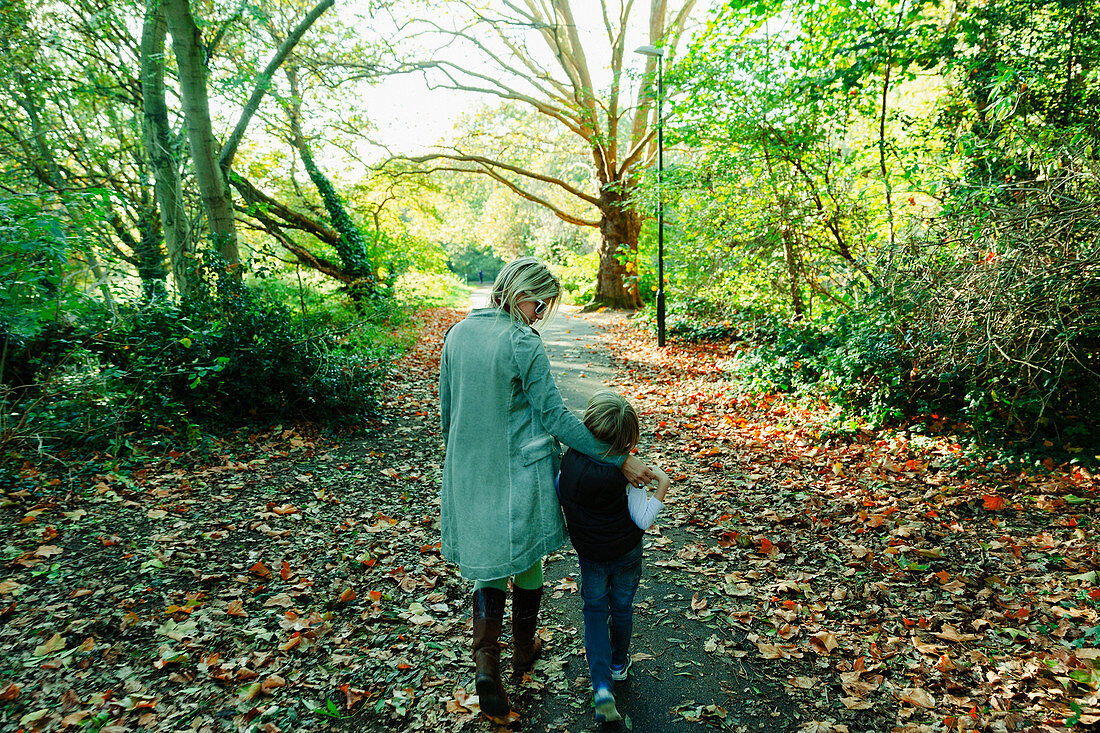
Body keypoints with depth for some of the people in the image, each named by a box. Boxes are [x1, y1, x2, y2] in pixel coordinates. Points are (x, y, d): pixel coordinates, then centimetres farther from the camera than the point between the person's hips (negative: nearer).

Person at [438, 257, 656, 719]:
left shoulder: (457, 334, 1)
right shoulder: (522, 342, -18)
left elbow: (447, 410, 9)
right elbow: (555, 416, -19)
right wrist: (620, 459, -16)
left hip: (471, 474, 5)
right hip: (521, 473, -4)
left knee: (488, 562, 17)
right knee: (527, 561, 18)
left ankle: (486, 661, 4)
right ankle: (524, 650, 38)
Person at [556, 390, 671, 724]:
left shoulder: (570, 460, -18)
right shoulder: (625, 473, -25)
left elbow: (559, 496, 0)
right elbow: (643, 520, -18)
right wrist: (661, 488, -14)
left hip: (589, 555, 1)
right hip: (627, 554, -1)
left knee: (595, 610, 15)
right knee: (622, 607, 22)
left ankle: (602, 685, -1)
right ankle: (618, 663, 45)